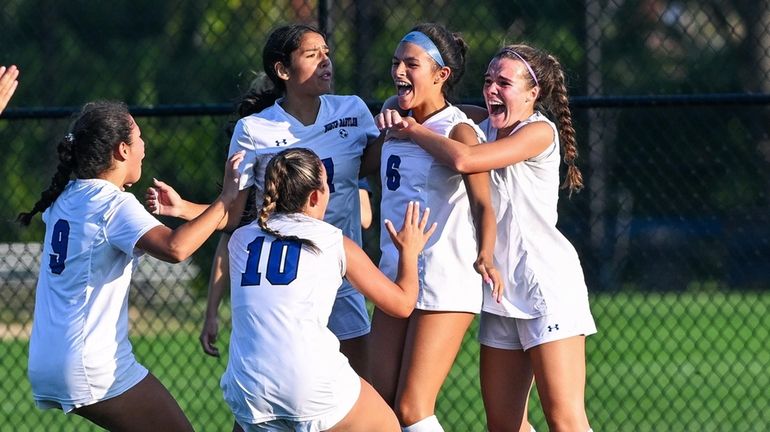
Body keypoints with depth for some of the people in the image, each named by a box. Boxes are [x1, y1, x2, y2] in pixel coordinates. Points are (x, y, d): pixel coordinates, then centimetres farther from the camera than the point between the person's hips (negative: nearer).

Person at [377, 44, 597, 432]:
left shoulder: (539, 131, -12)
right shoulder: (486, 127, 11)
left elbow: (464, 159, -24)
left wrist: (413, 129, -11)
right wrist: (395, 117, -6)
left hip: (547, 285, -8)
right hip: (500, 291, 8)